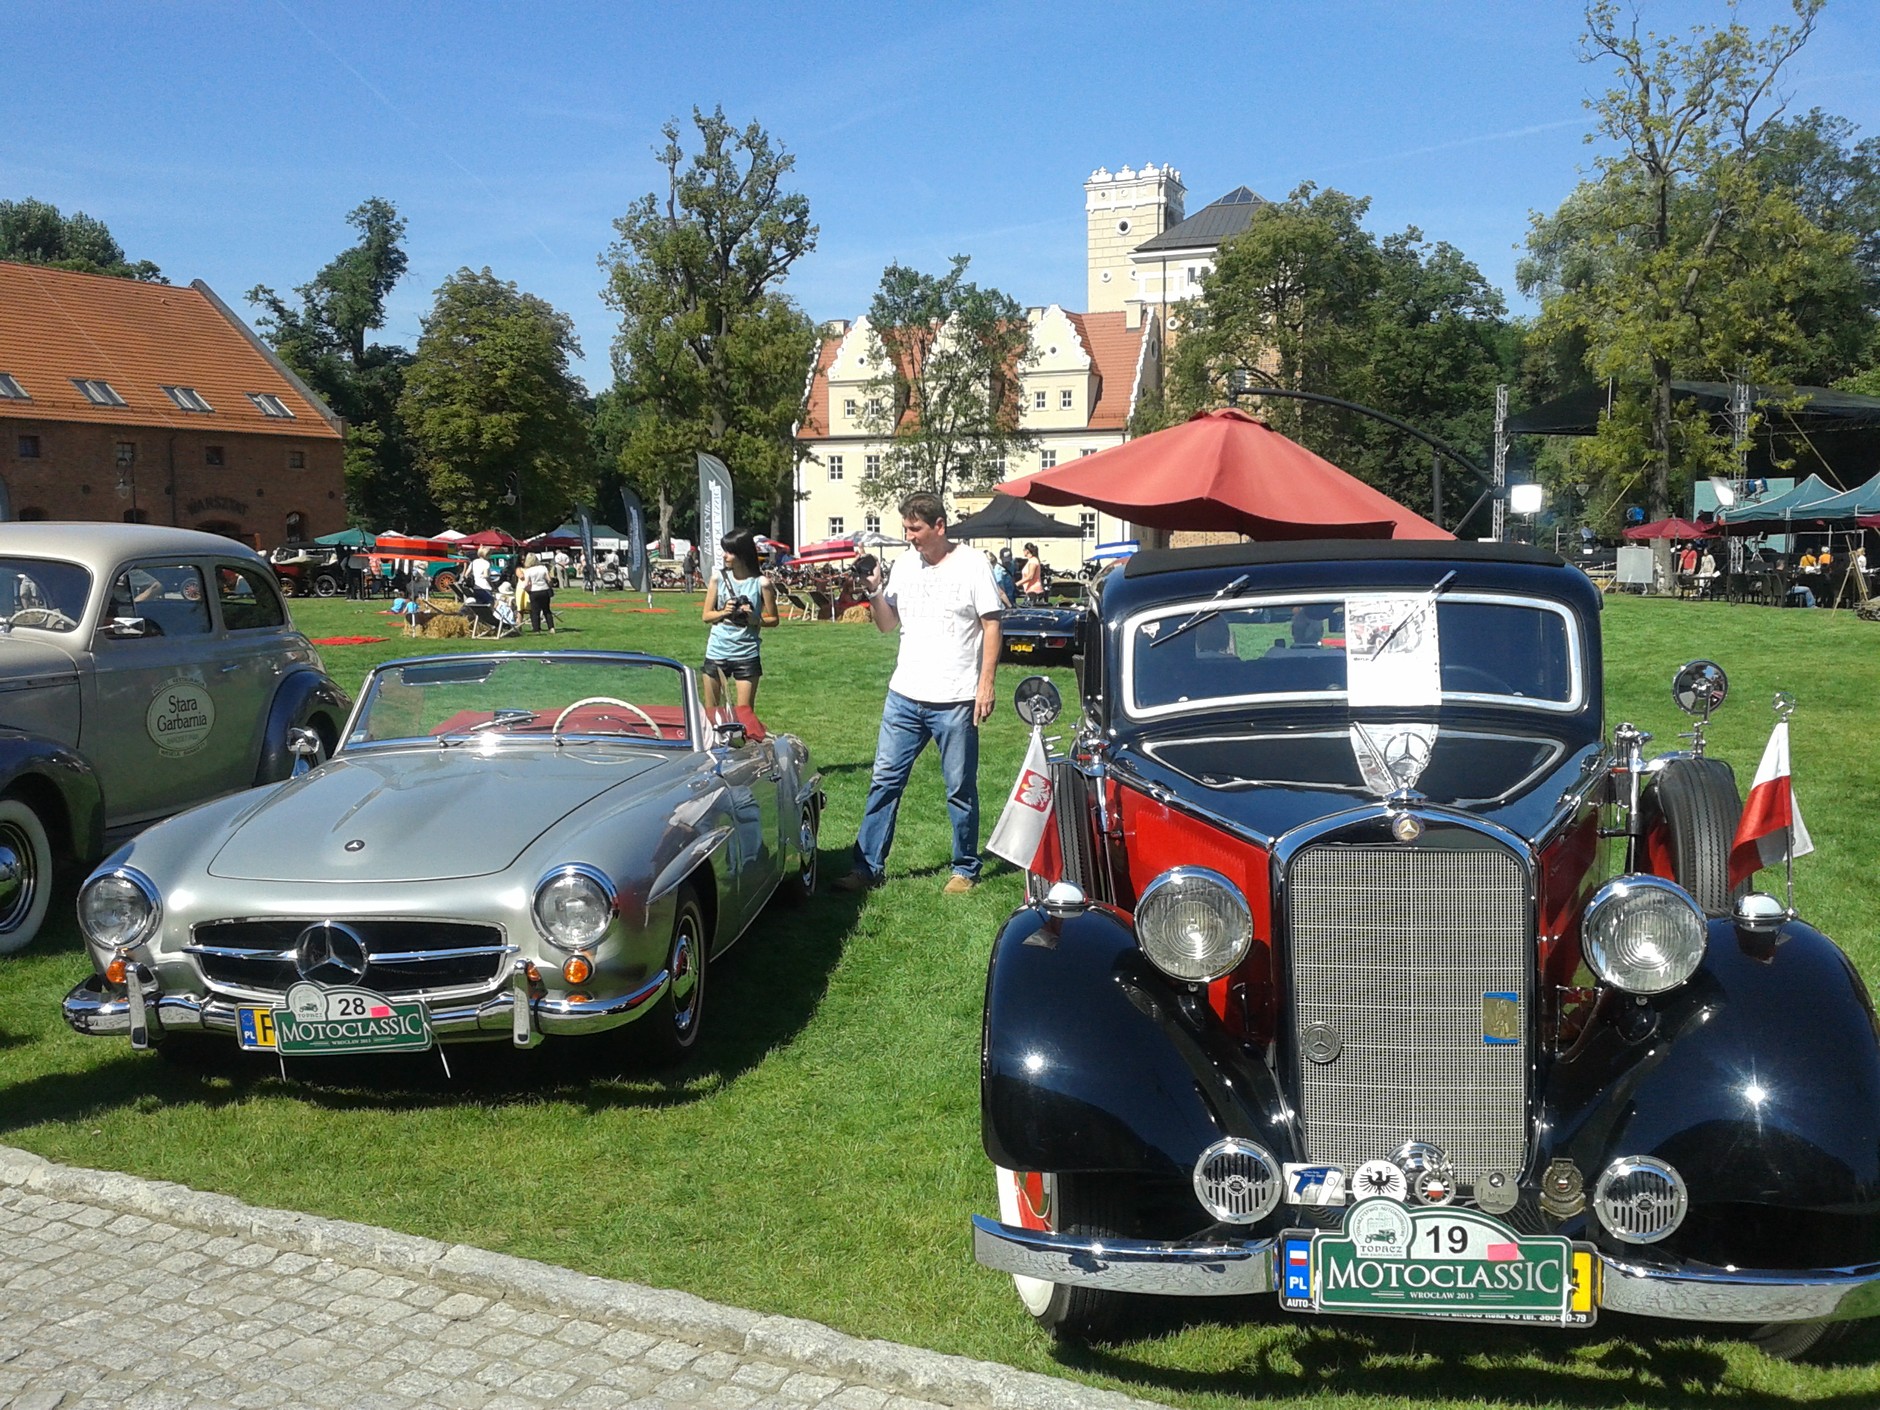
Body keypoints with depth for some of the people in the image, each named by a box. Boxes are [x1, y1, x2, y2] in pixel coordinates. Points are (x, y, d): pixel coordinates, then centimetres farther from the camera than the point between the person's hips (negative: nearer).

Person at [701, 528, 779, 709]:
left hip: (746, 655, -3)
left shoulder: (761, 583, -6)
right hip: (716, 652, 3)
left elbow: (773, 619, 1)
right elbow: (706, 615, 6)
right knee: (710, 711, 9)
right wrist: (724, 612, -13)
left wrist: (755, 620, -18)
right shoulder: (718, 578, 2)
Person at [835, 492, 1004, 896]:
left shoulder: (971, 565, -5)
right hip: (904, 696, 5)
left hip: (955, 700, -5)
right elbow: (888, 624, 16)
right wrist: (874, 591, -3)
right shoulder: (905, 564, 10)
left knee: (961, 789, 5)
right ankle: (867, 867, 11)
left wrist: (986, 683, -12)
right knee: (884, 781, 5)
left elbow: (991, 626, -6)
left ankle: (965, 870, 18)